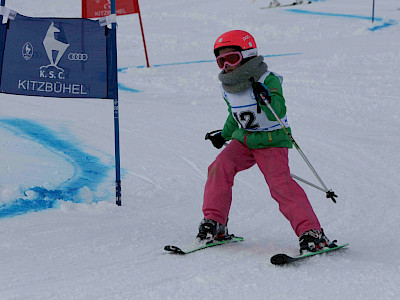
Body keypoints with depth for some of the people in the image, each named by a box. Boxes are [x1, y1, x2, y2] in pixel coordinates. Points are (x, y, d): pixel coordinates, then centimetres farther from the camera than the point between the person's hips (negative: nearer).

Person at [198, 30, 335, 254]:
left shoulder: (268, 80, -17)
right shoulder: (227, 87, 5)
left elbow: (278, 113, -29)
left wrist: (265, 97, -46)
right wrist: (224, 135, 24)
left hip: (272, 141, -6)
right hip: (244, 141, 6)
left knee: (280, 184, -20)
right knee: (219, 168, -14)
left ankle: (312, 233, -18)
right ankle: (215, 223, -4)